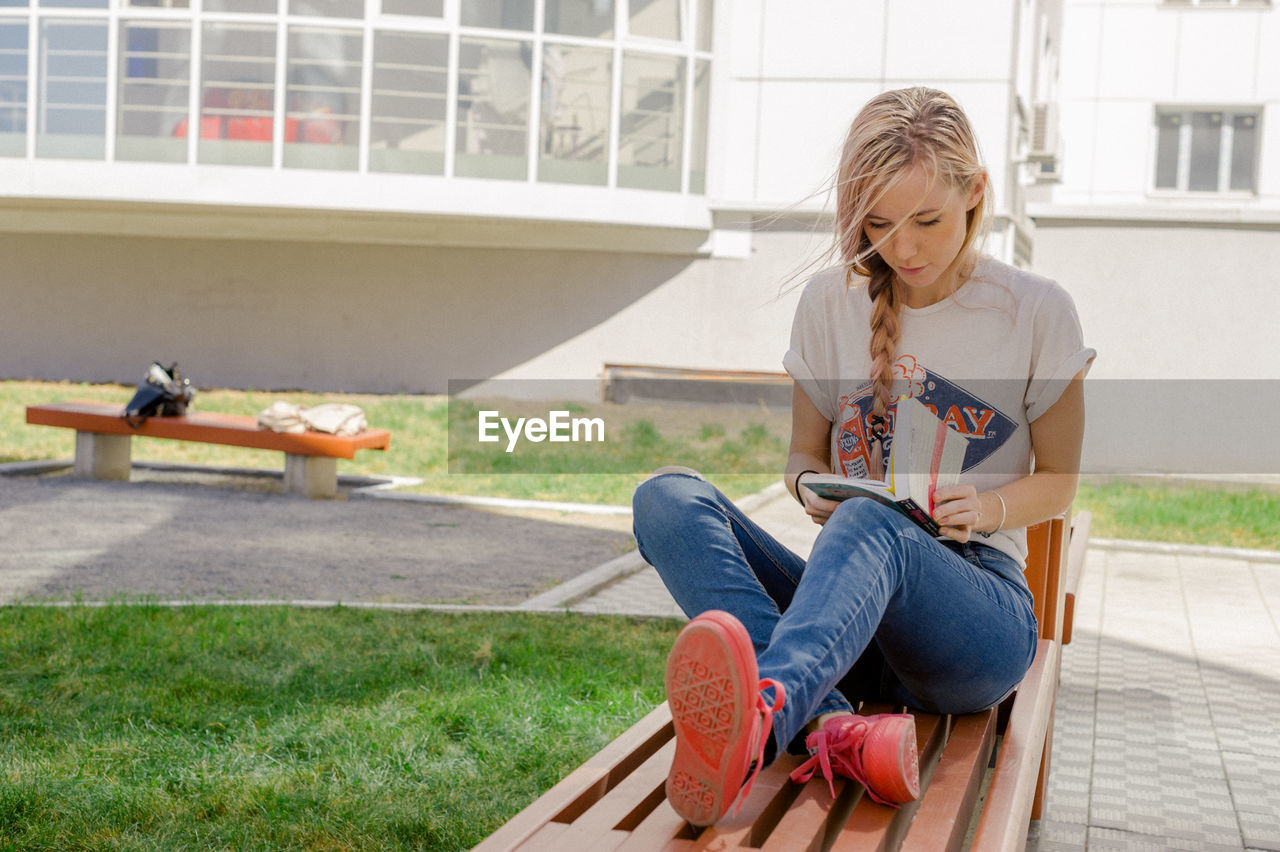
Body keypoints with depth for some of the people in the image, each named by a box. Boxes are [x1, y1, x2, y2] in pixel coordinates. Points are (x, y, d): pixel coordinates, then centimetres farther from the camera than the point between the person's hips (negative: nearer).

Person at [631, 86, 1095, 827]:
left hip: (981, 615, -3)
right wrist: (810, 485, -7)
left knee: (869, 523, -40)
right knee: (667, 497, -24)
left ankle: (761, 714, -73)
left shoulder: (1036, 311, 3)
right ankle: (831, 726, -47)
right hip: (858, 602, 4)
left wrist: (988, 507, -13)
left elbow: (1057, 481, 10)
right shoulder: (832, 302, 10)